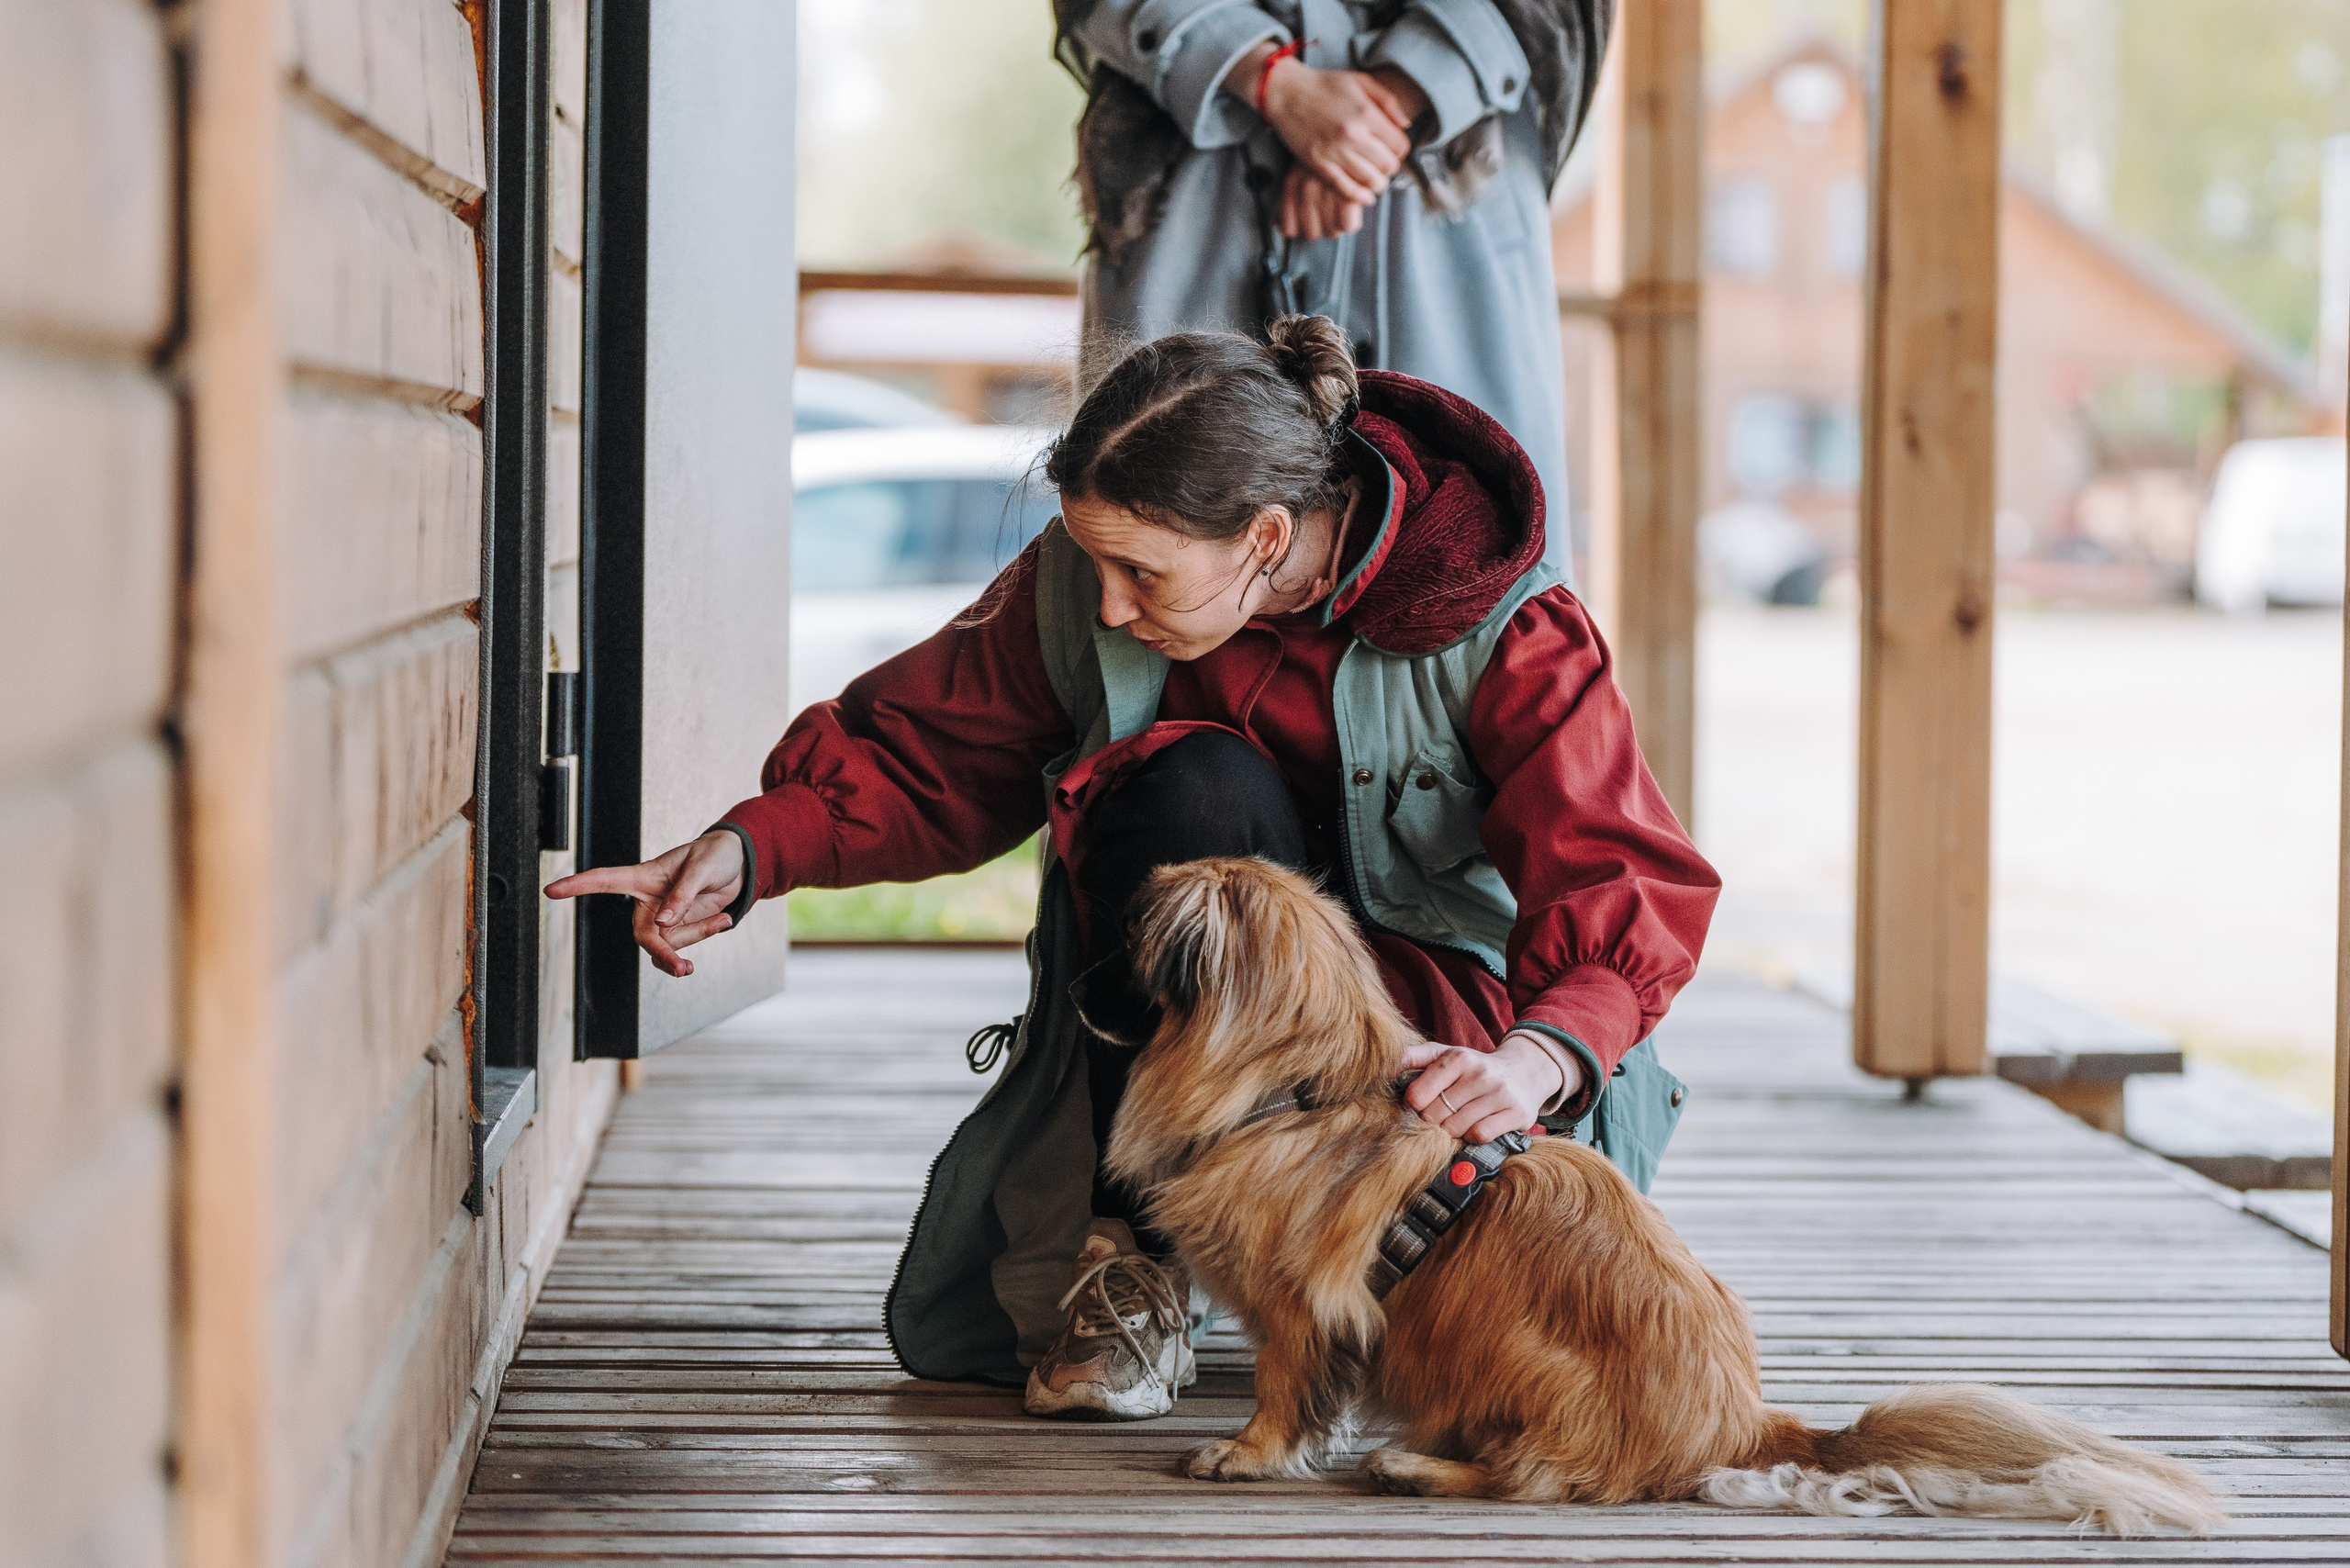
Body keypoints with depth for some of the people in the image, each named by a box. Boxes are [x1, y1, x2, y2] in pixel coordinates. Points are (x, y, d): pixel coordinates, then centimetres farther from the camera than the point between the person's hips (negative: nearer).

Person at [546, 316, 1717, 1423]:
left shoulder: (1492, 623, -22)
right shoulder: (1079, 586, -12)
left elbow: (1626, 892, -27)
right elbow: (927, 756, 0)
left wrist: (1543, 1059, -48)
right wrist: (755, 847, -19)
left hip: (1437, 1015, -3)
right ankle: (1135, 1242, -16)